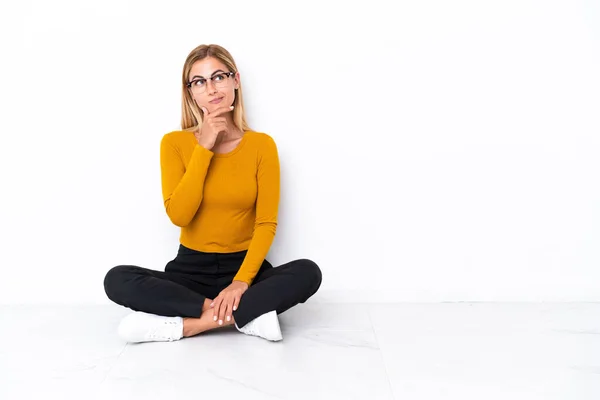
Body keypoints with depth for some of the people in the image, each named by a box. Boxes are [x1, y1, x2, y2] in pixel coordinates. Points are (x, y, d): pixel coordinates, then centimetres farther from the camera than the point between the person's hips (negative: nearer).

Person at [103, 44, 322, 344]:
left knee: (308, 273, -28)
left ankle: (184, 324, -25)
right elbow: (178, 215, -16)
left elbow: (266, 223, -9)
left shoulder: (261, 144, -4)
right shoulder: (175, 143, -3)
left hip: (244, 266, 0)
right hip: (190, 269, 1)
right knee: (117, 280, -25)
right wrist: (204, 148, -19)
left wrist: (242, 281, -23)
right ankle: (248, 315, -25)